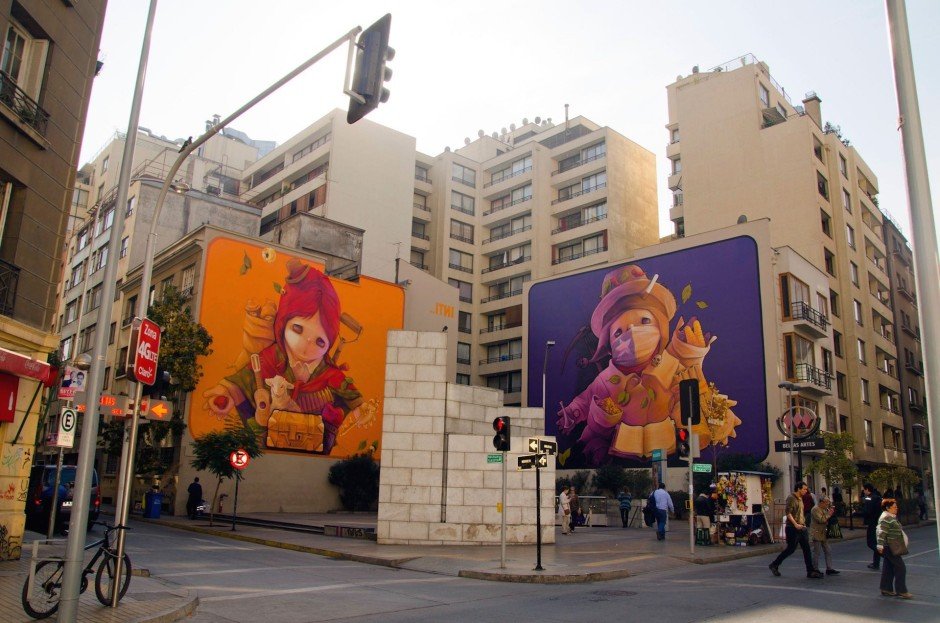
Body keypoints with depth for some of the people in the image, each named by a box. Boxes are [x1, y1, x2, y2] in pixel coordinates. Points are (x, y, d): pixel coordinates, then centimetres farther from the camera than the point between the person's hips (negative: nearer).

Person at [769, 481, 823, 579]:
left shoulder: (800, 499, 16)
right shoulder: (791, 498, -12)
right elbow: (788, 513, -19)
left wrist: (803, 524, 18)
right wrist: (795, 524, -25)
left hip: (801, 528, 9)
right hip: (793, 528, -9)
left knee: (807, 549, 4)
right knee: (791, 549, -2)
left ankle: (810, 571, 6)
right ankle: (774, 565, 11)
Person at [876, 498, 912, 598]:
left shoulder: (891, 517, 16)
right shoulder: (886, 518, -17)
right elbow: (881, 533, -23)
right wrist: (880, 546, -27)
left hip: (891, 548, 10)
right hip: (890, 548, -10)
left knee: (889, 569, 12)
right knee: (901, 568, -6)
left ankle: (886, 589, 17)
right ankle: (901, 591, -1)